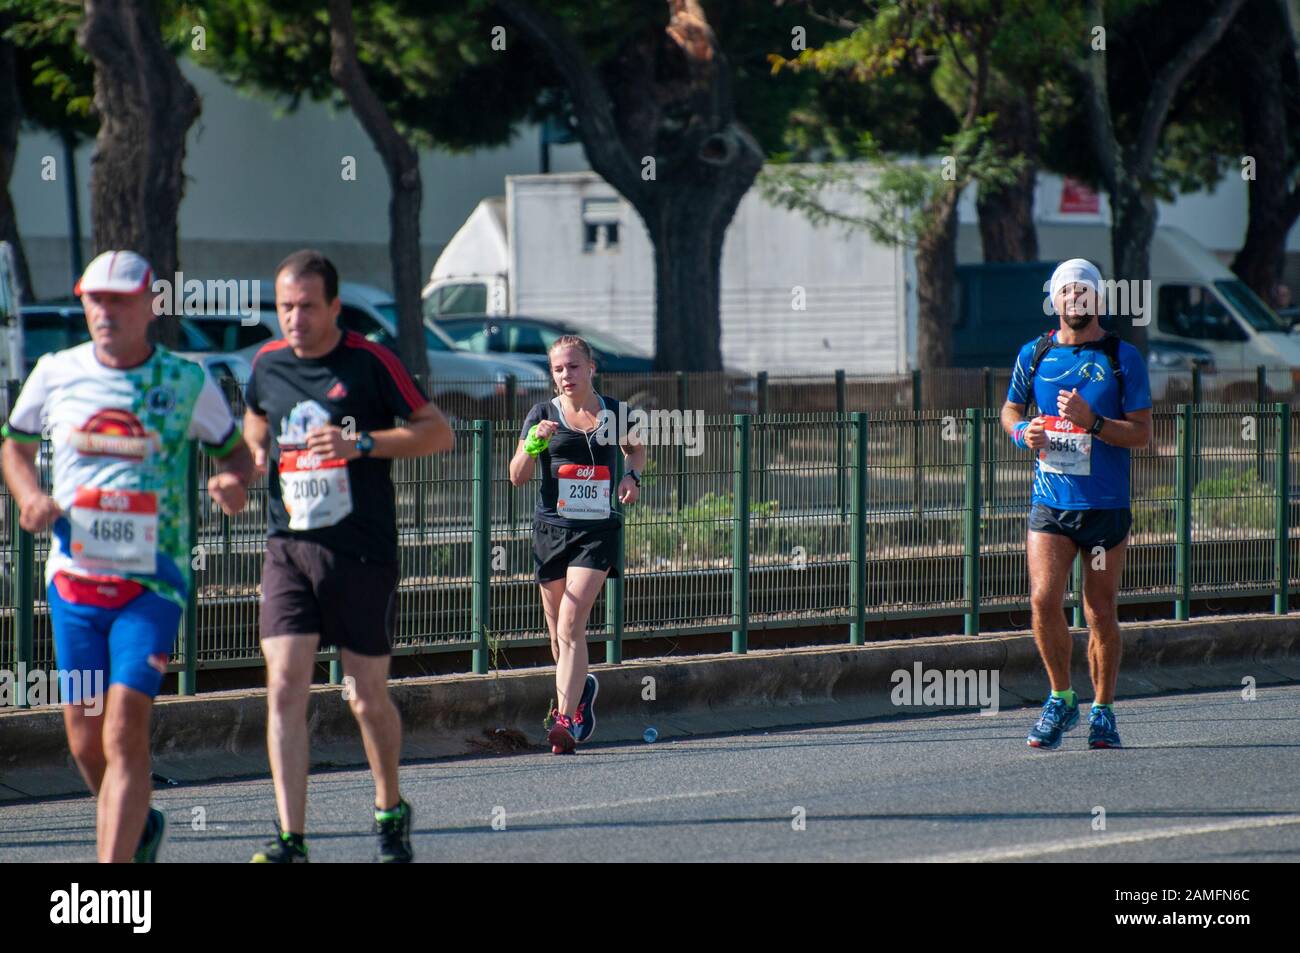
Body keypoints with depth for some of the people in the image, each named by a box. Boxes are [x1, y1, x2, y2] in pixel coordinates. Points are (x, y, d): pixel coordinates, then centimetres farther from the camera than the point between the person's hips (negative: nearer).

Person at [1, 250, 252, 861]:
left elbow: (234, 449, 13)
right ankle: (138, 826, 38)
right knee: (84, 739, 8)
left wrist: (234, 482, -11)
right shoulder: (56, 373, 4)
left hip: (153, 582, -3)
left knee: (125, 732, -16)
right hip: (74, 576, 3)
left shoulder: (187, 383, -1)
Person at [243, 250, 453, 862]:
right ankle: (290, 839, -13)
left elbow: (439, 432, -6)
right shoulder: (267, 366, 6)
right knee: (285, 687, -11)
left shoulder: (369, 363, -6)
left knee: (368, 698, 6)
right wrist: (254, 454, 6)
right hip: (288, 551, 3)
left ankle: (391, 812, 31)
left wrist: (361, 443, -17)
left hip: (363, 555, -3)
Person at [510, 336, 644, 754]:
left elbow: (636, 450, 26)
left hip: (598, 530, -2)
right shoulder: (543, 414, 2)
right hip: (552, 528, 2)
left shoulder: (615, 412, 6)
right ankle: (580, 690, 40)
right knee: (559, 633, 10)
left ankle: (565, 720, -20)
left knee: (571, 622, -17)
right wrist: (534, 443, -19)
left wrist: (632, 476, 5)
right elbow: (517, 477, -1)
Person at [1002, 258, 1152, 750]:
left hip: (1107, 504, -1)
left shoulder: (1122, 357, 0)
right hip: (1050, 503, 1)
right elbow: (1010, 410, 21)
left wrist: (1092, 422, -19)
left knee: (1101, 613, 3)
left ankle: (1102, 711, 18)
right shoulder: (1034, 354, 7)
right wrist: (1023, 431, -2)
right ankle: (1061, 699, 6)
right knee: (1043, 600, -13)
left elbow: (1142, 433, -4)